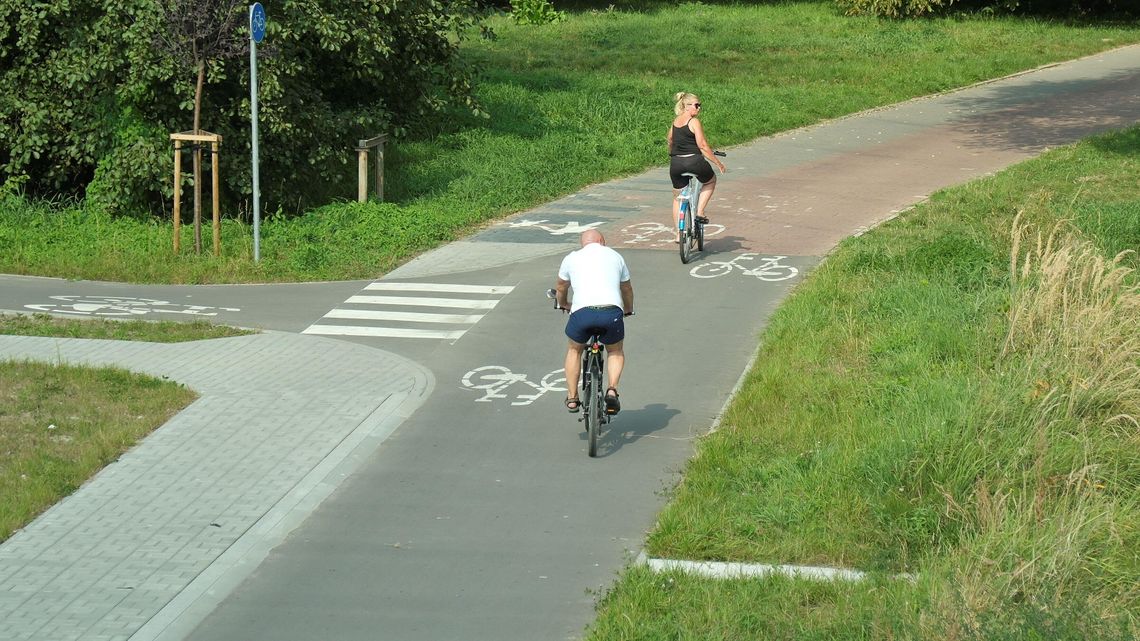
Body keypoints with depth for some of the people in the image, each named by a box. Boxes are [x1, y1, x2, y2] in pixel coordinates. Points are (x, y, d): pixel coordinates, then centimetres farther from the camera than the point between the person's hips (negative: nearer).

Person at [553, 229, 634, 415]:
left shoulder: (572, 258, 21)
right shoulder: (615, 256, 23)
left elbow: (560, 288, 37)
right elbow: (627, 289, 37)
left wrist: (563, 304, 59)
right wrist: (628, 310, 57)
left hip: (582, 312, 0)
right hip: (612, 311, 0)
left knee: (574, 351, 28)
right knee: (616, 351, 27)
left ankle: (572, 398, 26)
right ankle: (612, 391, 6)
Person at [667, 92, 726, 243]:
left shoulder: (675, 121, 10)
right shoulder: (694, 122, -10)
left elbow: (670, 141, 24)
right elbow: (702, 146, -14)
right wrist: (718, 162, -8)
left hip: (676, 163, 6)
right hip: (694, 161, -6)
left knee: (677, 197, 19)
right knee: (710, 180, 26)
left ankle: (678, 234, 18)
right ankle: (700, 212, 13)